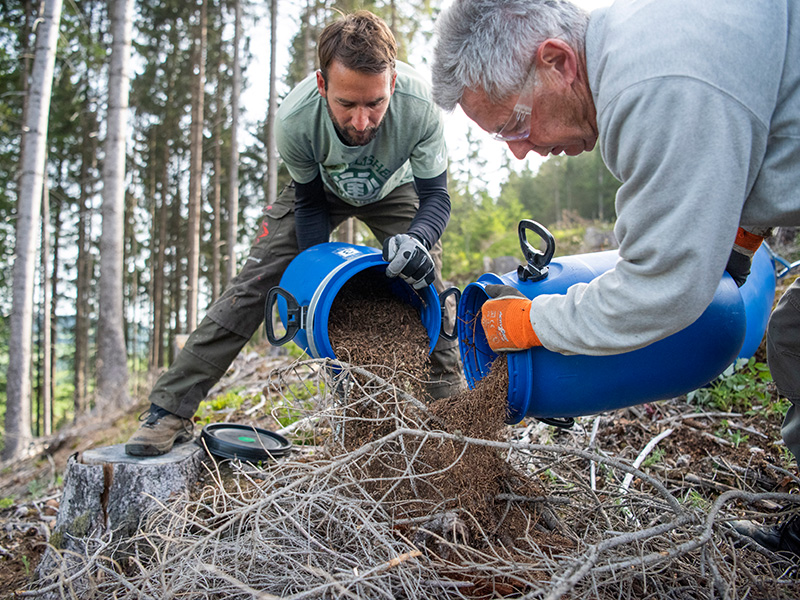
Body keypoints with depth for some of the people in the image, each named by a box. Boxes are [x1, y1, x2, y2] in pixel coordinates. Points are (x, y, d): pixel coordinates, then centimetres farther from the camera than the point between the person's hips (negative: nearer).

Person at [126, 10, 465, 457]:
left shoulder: (420, 105, -38)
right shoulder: (296, 118, -37)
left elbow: (436, 196, -28)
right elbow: (310, 204, -19)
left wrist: (415, 240, -50)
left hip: (394, 189, 1)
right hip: (321, 189, -1)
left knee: (427, 280, -15)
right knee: (254, 283, -12)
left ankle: (454, 397, 8)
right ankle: (170, 411, -7)